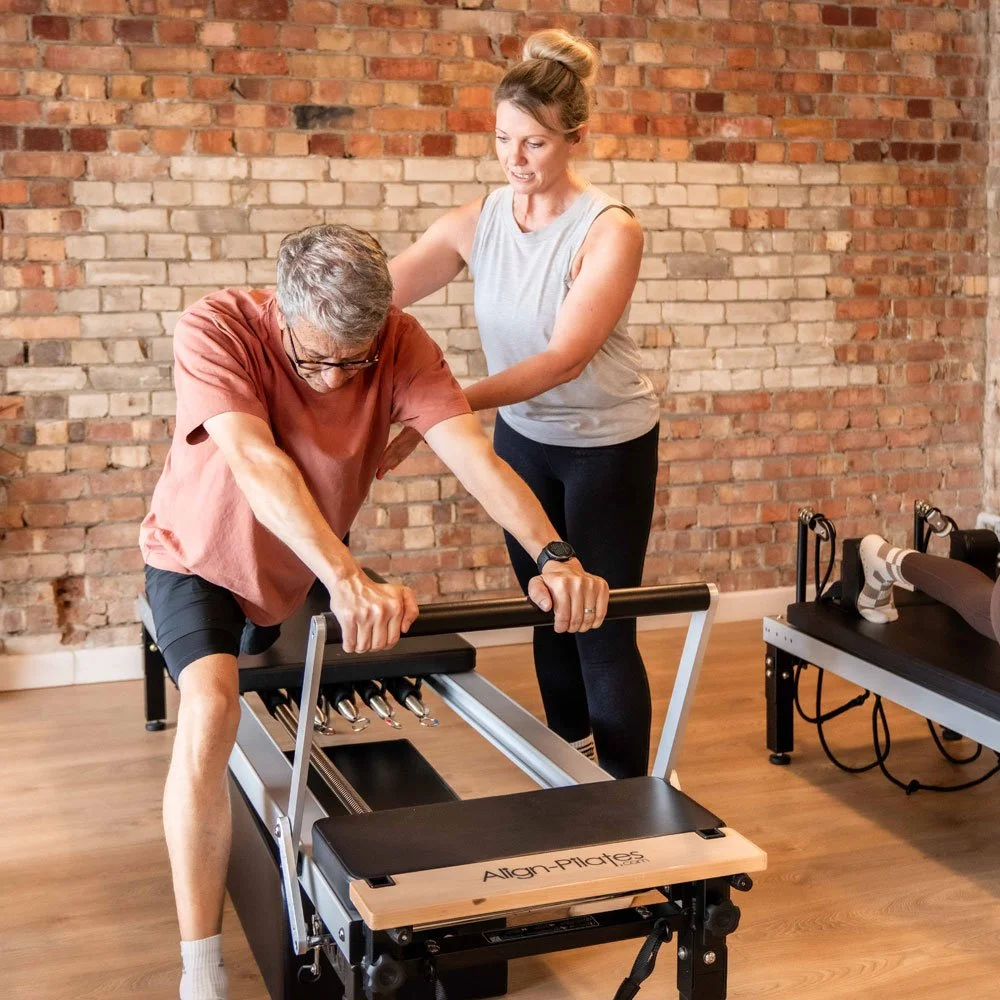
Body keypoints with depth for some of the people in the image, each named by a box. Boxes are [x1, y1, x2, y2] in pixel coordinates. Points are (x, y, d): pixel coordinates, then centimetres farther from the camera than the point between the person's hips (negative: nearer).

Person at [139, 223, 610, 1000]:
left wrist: (554, 556, -52)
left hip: (306, 564, 4)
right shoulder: (215, 330, -33)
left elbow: (475, 454, -35)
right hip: (202, 556, -4)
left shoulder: (401, 344, -25)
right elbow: (257, 463, -47)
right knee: (212, 708, -28)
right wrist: (350, 582, -61)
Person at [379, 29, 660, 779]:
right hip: (522, 437, 5)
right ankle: (569, 752, 41)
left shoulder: (610, 231, -23)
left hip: (608, 444, -5)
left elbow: (564, 359, -31)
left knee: (602, 625, -1)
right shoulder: (475, 224, -9)